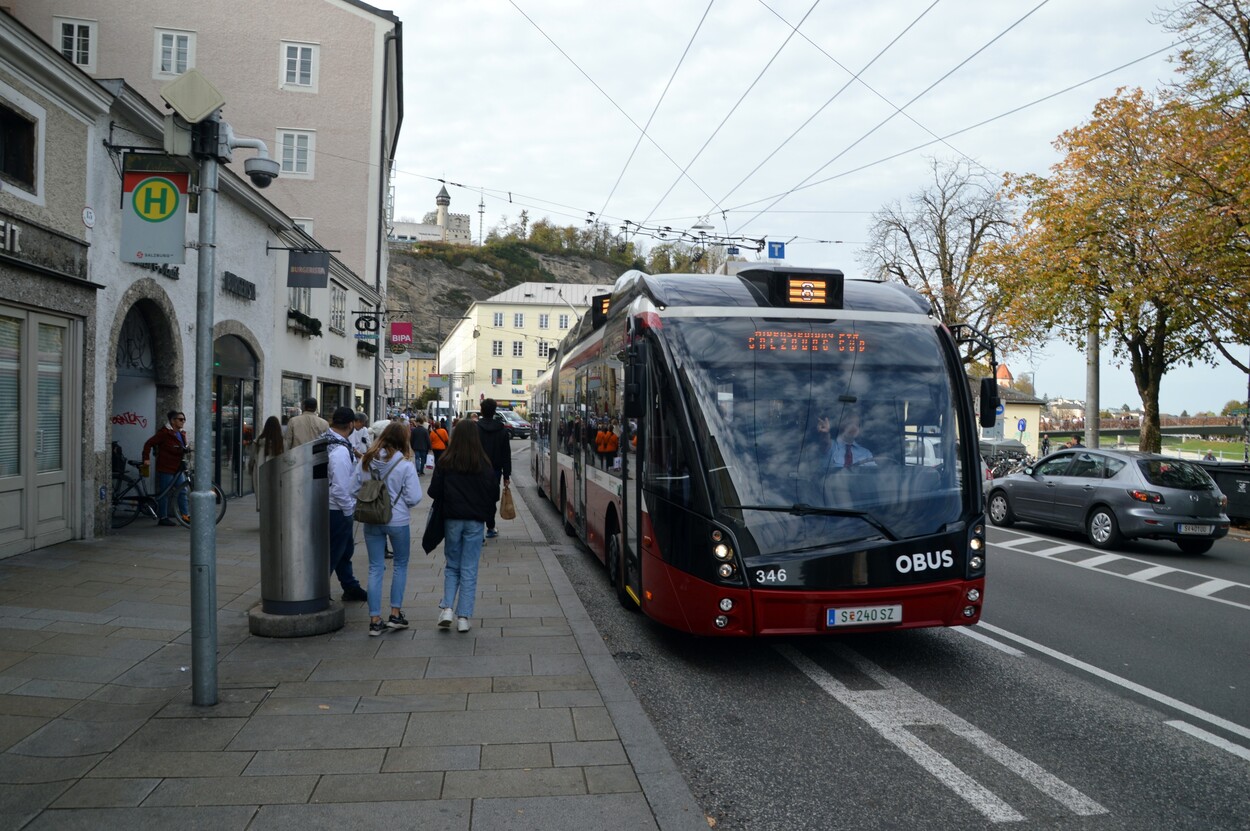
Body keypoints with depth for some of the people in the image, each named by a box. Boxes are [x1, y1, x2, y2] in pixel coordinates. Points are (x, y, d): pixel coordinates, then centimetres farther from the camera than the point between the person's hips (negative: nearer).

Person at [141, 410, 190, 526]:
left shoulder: (181, 434, 10)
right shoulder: (164, 433, -13)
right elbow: (148, 444, -12)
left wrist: (187, 447, 3)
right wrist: (145, 458, -15)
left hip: (177, 468, 8)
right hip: (165, 468, -8)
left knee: (182, 491, 6)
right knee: (164, 493, 0)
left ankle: (186, 515, 10)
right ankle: (162, 517, 9)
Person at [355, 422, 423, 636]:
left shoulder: (365, 461, -2)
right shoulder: (405, 464, -14)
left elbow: (355, 489, 3)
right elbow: (414, 497, -14)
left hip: (371, 520, 3)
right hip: (398, 520, -3)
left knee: (375, 568, 9)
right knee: (401, 565, 16)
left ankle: (375, 620, 10)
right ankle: (395, 614, 16)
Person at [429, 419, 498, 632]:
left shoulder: (444, 462, -7)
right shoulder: (485, 465, -7)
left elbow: (434, 492, -5)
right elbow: (494, 494, -2)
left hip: (452, 520, 1)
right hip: (475, 521, -1)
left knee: (452, 566, 17)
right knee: (469, 570, 7)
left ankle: (446, 607, 1)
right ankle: (463, 617, 5)